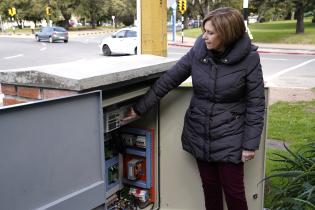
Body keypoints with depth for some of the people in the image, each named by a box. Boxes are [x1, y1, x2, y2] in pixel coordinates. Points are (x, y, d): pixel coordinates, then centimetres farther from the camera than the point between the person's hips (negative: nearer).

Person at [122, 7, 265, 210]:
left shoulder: (249, 59, -14)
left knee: (234, 191, 5)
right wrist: (140, 108, -1)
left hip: (229, 138, -3)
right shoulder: (198, 52, -6)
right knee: (210, 188, 13)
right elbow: (168, 80, -1)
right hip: (200, 134, 3)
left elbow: (256, 104, -9)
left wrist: (250, 144, -10)